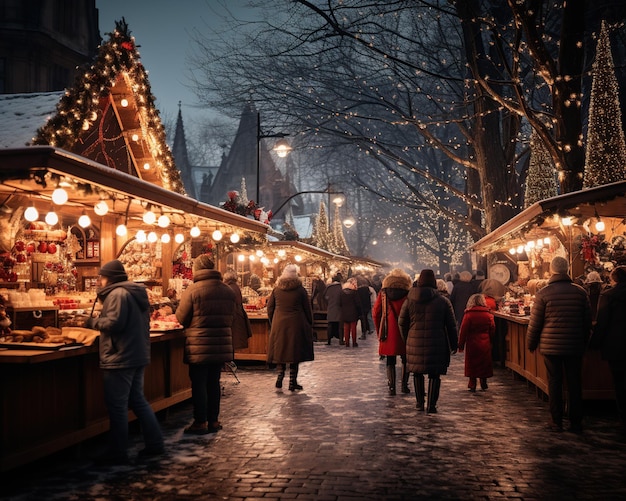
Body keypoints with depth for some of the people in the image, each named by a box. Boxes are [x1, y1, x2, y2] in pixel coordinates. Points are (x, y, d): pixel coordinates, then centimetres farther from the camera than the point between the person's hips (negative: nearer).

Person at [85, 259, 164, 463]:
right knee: (138, 400, 17)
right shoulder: (136, 292, 16)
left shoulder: (118, 293, -14)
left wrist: (94, 322, -8)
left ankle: (117, 452, 6)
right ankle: (155, 442, 19)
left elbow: (114, 322, -23)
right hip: (138, 355, 10)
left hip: (120, 359, -10)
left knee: (117, 406, -1)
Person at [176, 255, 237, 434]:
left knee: (199, 383, 5)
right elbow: (232, 318, 11)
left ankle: (200, 422, 10)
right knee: (214, 382, 15)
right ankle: (213, 420, 21)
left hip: (199, 347, -5)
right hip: (222, 345, 5)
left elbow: (182, 318, -6)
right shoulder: (228, 291, 3)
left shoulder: (192, 290, -13)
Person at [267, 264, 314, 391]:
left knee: (280, 351, 14)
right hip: (297, 325, -2)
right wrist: (310, 324, 8)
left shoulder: (276, 290, 3)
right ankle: (292, 382, 7)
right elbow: (307, 309, -1)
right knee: (295, 351, 5)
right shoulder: (300, 290, -5)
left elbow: (270, 308, 7)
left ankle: (280, 374, 1)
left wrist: (273, 323, 18)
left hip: (279, 325, 2)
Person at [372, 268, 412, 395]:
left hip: (388, 332, 1)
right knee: (405, 360, 13)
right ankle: (404, 385, 11)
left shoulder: (383, 293, 3)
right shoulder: (408, 294, -1)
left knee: (390, 361, 7)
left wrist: (379, 332, 11)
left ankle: (391, 387, 3)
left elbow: (376, 313, 3)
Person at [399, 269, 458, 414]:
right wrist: (454, 345, 11)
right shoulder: (443, 301, 0)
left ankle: (420, 403, 22)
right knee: (434, 374, 6)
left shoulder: (409, 300, 3)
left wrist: (407, 340, 21)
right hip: (437, 344, -1)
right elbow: (451, 325, 3)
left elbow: (402, 323, 9)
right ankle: (431, 405, 3)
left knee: (418, 372, 16)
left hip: (415, 343, 2)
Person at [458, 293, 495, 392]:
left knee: (472, 364, 6)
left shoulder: (468, 315, -10)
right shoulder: (488, 315, -1)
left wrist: (461, 345, -2)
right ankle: (483, 385, 18)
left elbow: (463, 331, -9)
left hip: (472, 344, -3)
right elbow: (492, 330, 7)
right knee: (484, 363, 12)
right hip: (485, 343, 3)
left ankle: (472, 385, 7)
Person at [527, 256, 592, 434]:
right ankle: (576, 422, 14)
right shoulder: (580, 292, -1)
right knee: (575, 384, 9)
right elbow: (587, 321, 7)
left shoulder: (543, 293, -9)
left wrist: (531, 344, 8)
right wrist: (584, 342, 19)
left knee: (554, 383, 6)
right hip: (575, 346, 2)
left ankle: (557, 422, 11)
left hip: (551, 346, -2)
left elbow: (535, 323, -5)